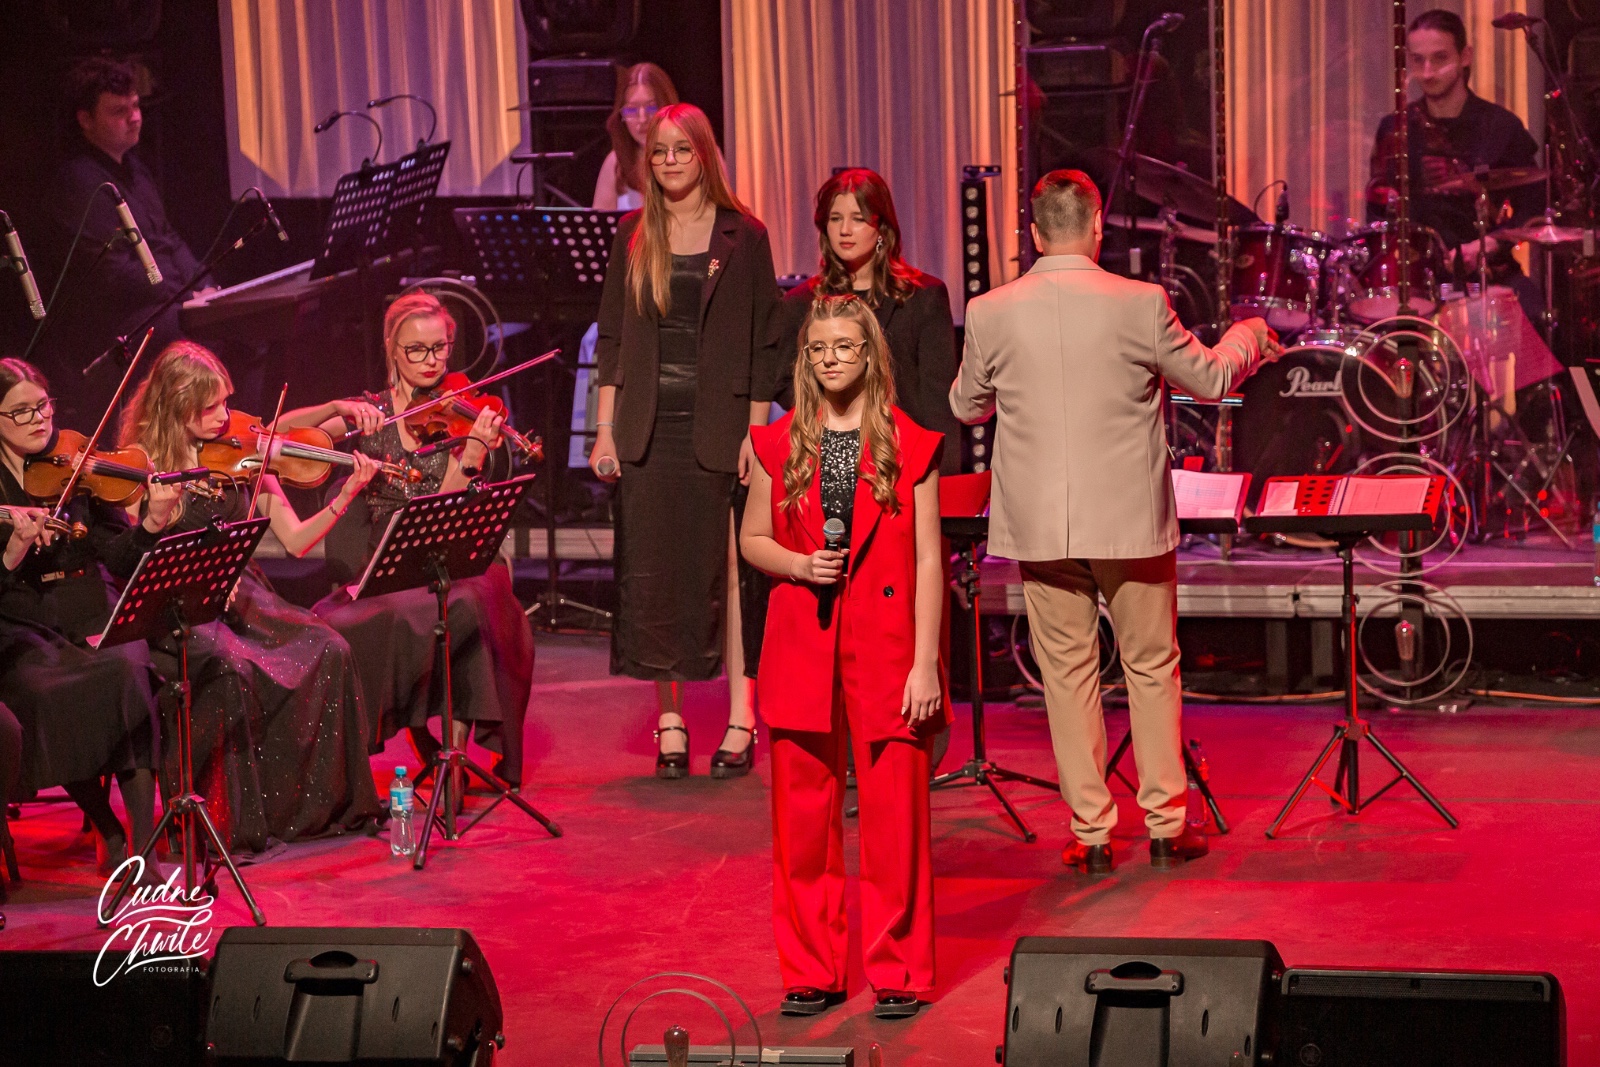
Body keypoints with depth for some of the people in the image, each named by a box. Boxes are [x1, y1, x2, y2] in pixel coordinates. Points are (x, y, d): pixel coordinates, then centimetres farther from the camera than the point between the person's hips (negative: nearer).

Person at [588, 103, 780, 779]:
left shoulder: (742, 236, 2)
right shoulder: (633, 236, 9)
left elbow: (762, 345, 1)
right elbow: (612, 337, 10)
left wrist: (754, 432, -6)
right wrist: (605, 431, 4)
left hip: (717, 429, -3)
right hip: (648, 429, 3)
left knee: (727, 571, -2)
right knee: (653, 575, 3)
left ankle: (741, 721, 4)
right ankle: (669, 718, 11)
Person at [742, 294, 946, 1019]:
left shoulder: (910, 446, 0)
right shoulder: (778, 445, 7)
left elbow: (928, 562, -1)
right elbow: (752, 539, 15)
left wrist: (925, 662, -7)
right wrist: (798, 564, -7)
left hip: (886, 645, -2)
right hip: (802, 645, 2)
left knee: (894, 814, -1)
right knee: (803, 815, 5)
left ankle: (897, 972, 11)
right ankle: (812, 972, 17)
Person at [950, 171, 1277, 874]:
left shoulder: (990, 313, -5)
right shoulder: (1140, 304, -10)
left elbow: (966, 407, 10)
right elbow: (1210, 378, 5)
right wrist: (1249, 335, 26)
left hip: (1040, 525, 1)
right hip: (1130, 522, -1)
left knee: (1068, 673, 9)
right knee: (1152, 668, 12)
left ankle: (1091, 833, 12)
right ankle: (1166, 826, 17)